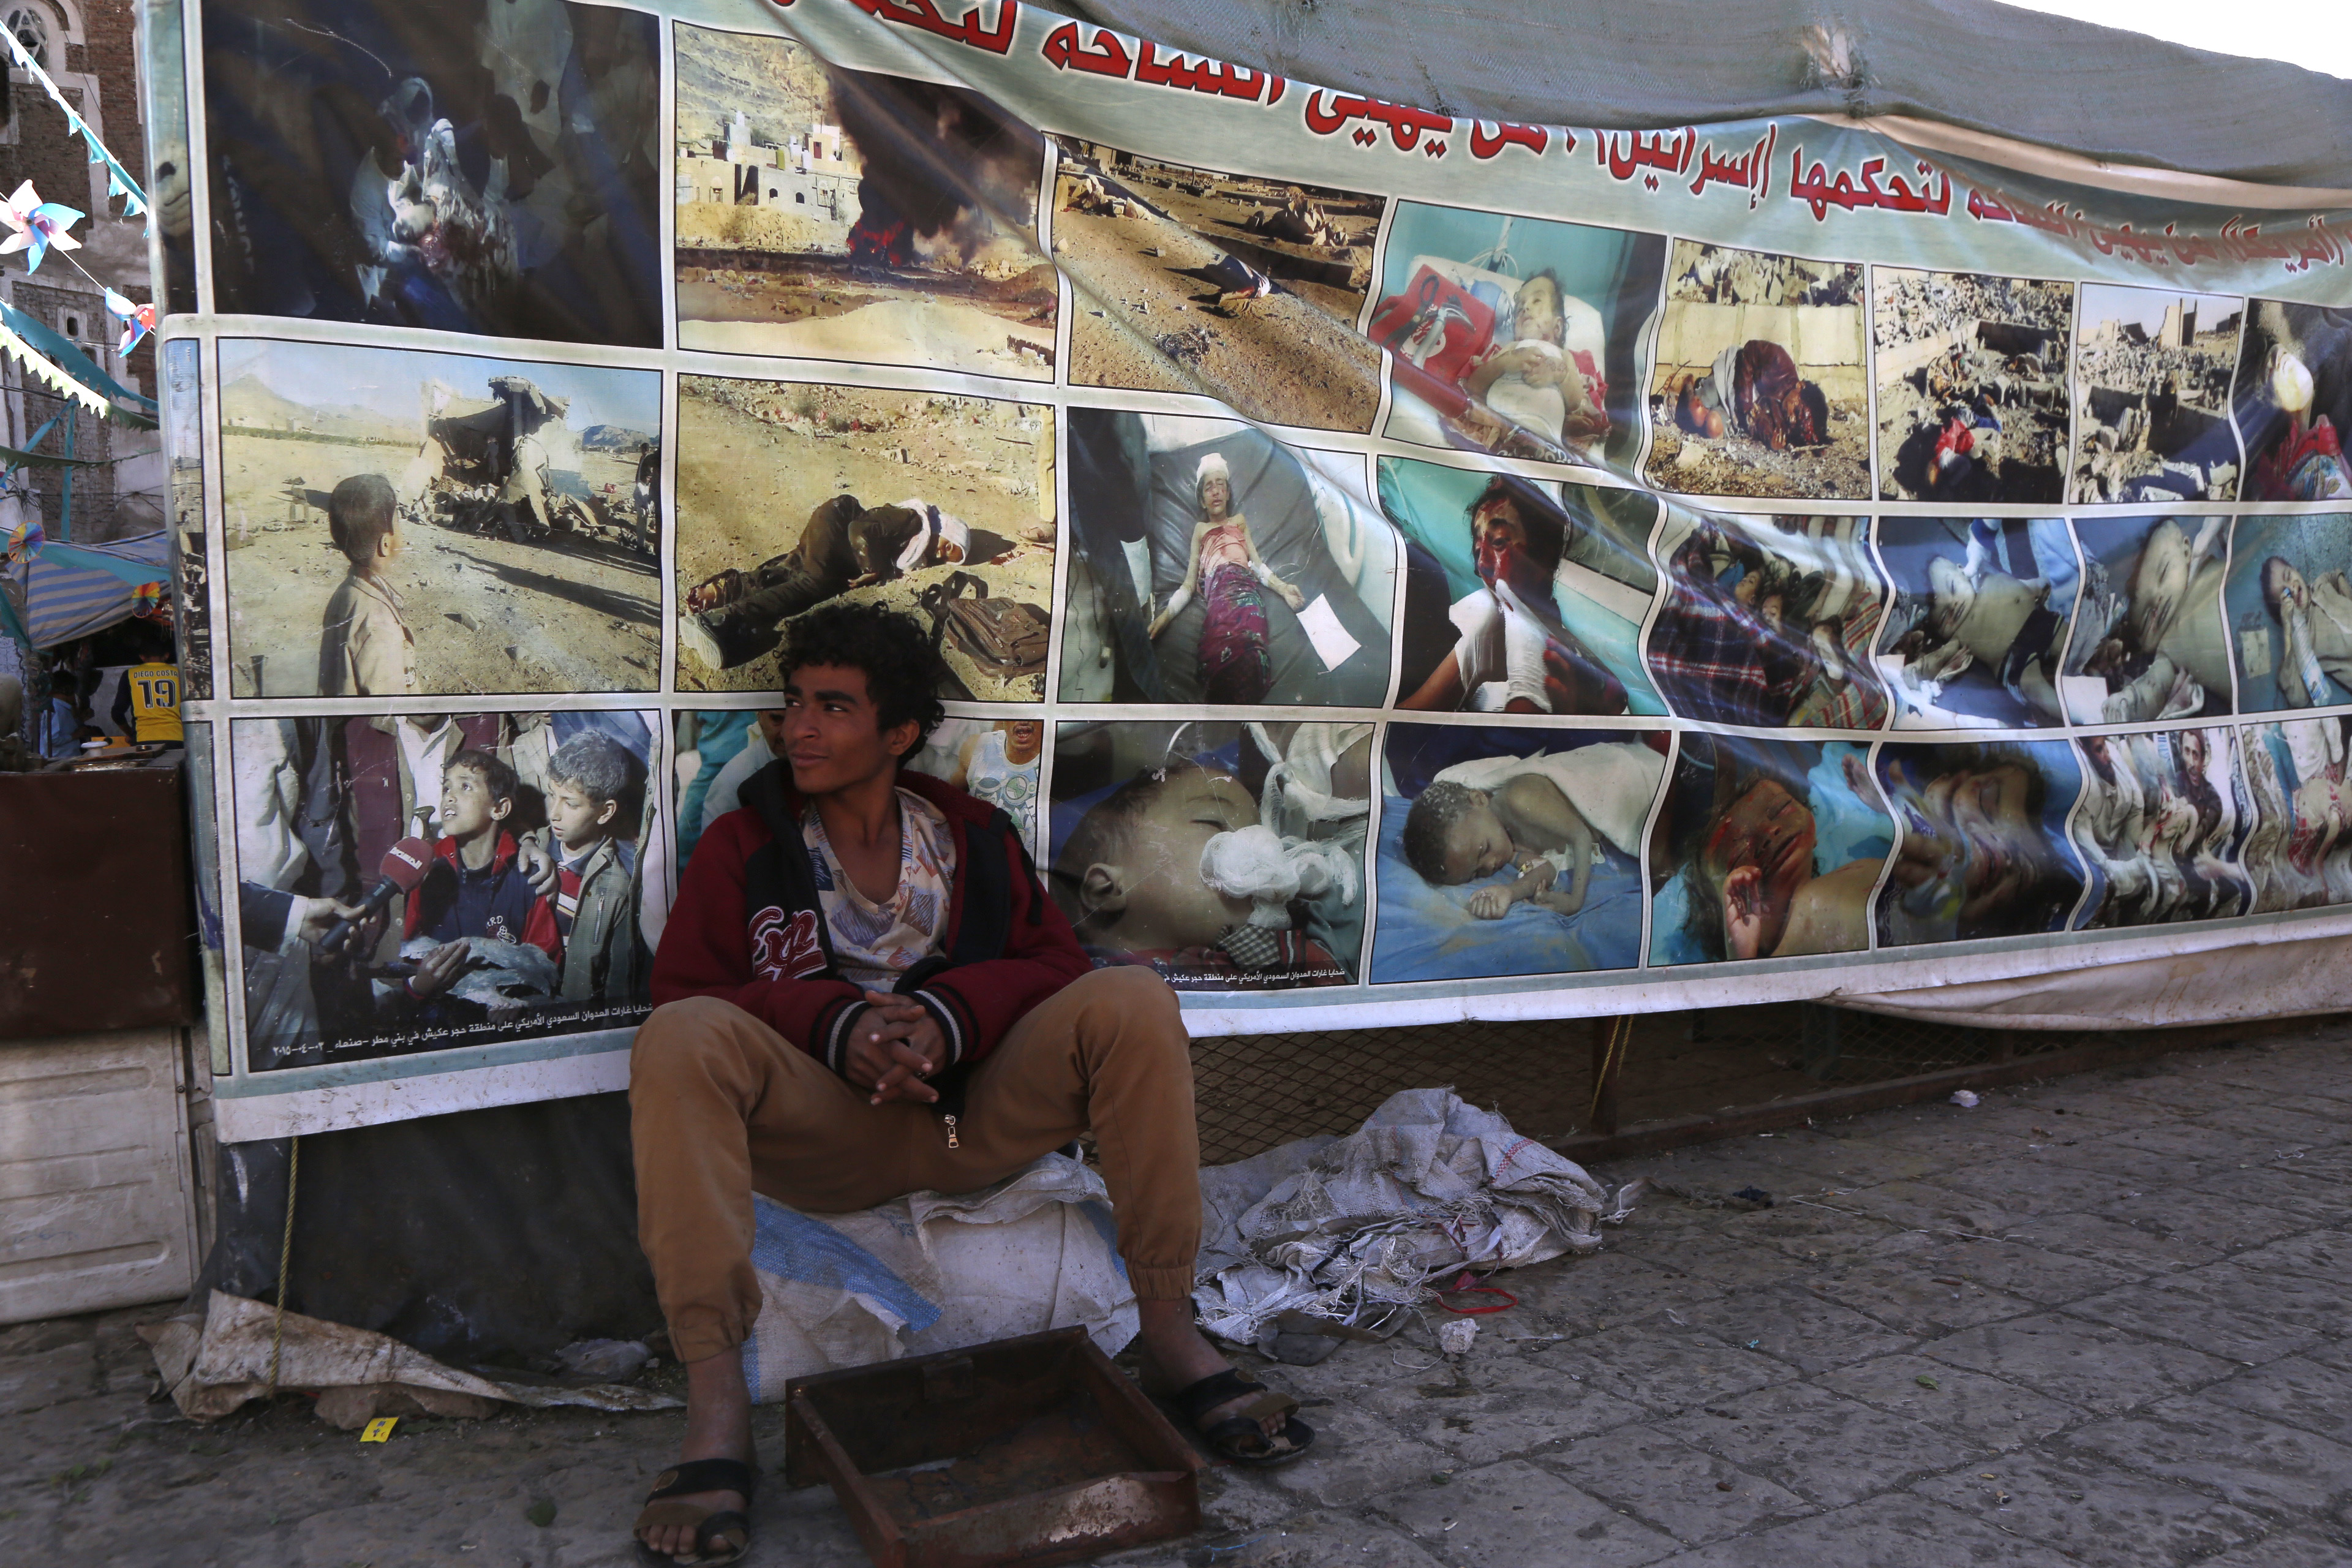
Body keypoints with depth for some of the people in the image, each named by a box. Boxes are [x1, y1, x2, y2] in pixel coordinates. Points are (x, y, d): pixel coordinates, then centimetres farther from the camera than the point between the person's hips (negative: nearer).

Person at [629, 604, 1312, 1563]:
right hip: (823, 1128, -1)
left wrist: (947, 1018, -17)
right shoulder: (741, 845, 8)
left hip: (973, 1113, 2)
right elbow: (685, 990, -3)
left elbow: (1055, 965, 3)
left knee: (1132, 1001, -21)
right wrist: (838, 1024, -19)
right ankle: (715, 1396, -35)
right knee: (679, 1039, -30)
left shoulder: (973, 837, 13)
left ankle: (1168, 1327, -17)